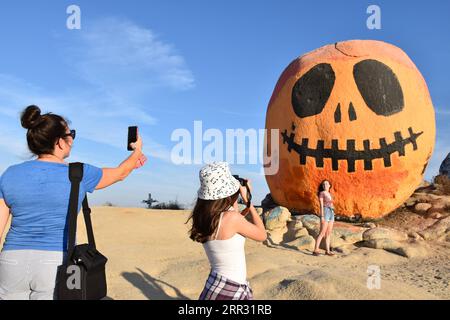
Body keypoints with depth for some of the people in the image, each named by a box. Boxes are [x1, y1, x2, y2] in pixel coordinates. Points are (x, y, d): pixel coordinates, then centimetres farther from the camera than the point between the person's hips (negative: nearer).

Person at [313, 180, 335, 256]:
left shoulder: (329, 194, 19)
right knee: (322, 233, -12)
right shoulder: (321, 193, -5)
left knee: (329, 233, 5)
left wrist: (332, 218, 18)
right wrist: (322, 217, -19)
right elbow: (321, 205, -12)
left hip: (331, 213, 8)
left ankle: (327, 251, 8)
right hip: (325, 213, -8)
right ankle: (315, 250, -12)